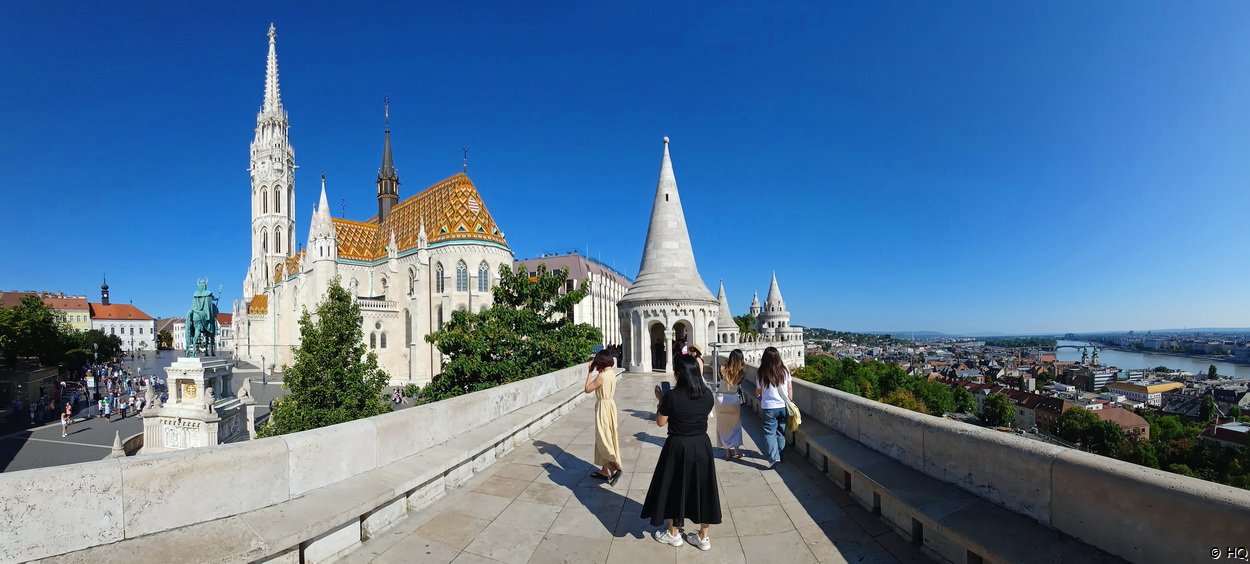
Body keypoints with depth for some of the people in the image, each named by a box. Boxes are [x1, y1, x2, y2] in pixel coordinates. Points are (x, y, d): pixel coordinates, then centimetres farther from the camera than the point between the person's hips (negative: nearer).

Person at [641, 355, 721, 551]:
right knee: (702, 487, 16)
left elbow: (660, 422, -8)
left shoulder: (672, 396, -19)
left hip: (678, 447, -4)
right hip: (702, 445, 4)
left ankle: (673, 533, 30)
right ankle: (703, 537, 26)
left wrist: (661, 400, 5)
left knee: (674, 487, 15)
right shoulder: (707, 394, -6)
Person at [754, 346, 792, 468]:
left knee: (770, 433, 7)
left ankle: (774, 457, -4)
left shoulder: (762, 373, -15)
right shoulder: (785, 371, -7)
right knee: (781, 432, 19)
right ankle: (780, 455, 32)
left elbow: (758, 392, -3)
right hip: (783, 406, 4)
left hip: (768, 408, -3)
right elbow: (790, 389, 1)